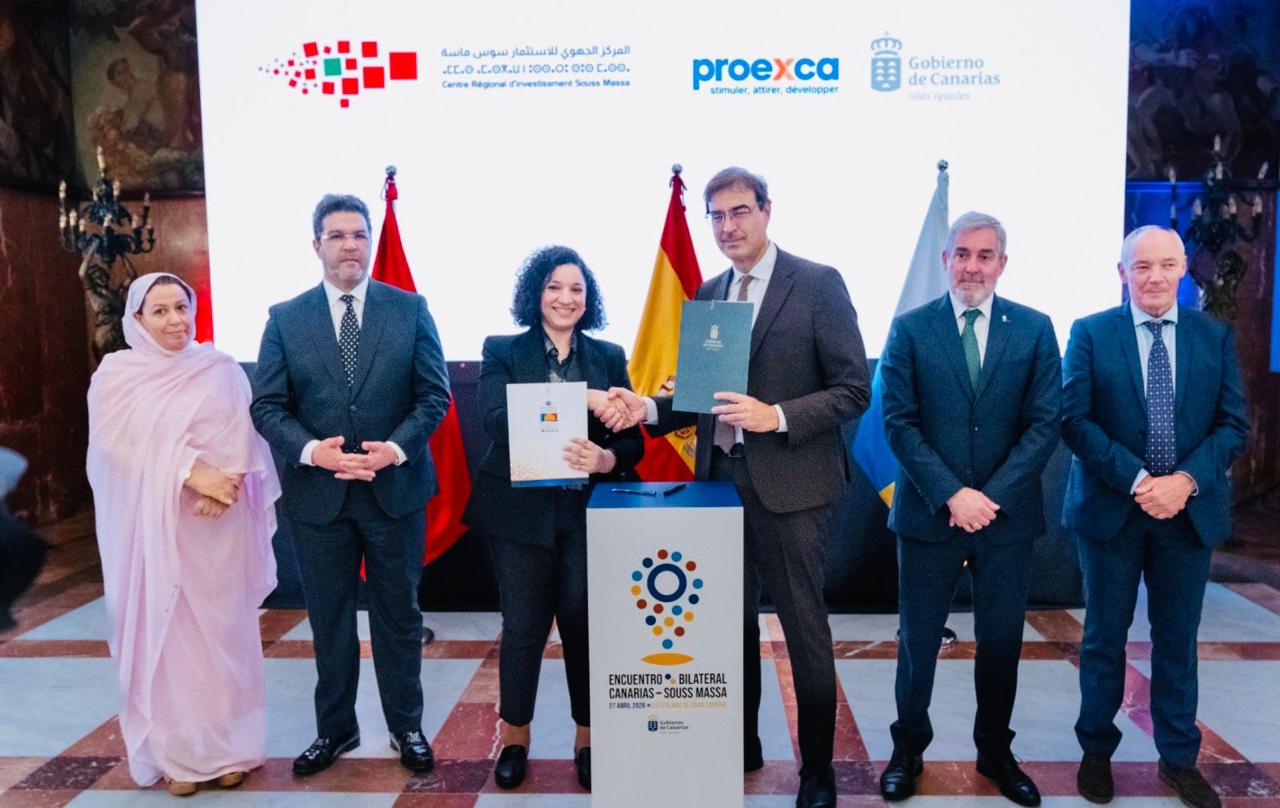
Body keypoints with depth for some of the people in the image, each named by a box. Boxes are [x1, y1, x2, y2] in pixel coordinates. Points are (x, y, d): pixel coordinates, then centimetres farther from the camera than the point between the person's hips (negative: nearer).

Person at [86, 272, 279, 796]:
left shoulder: (221, 369, 4)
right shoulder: (116, 376, 1)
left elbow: (242, 438, -3)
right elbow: (129, 444, -10)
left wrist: (219, 487, -19)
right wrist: (190, 473, -20)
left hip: (217, 526, 1)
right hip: (151, 526, 0)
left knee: (223, 631, 7)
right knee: (164, 633, 5)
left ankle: (228, 748, 18)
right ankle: (176, 753, 16)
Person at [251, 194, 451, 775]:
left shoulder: (410, 309, 0)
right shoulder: (285, 318, 2)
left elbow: (434, 394, -2)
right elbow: (266, 406, -1)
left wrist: (396, 448, -17)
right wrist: (312, 450, -19)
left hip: (396, 489, 0)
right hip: (318, 494, 1)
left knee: (399, 615, 12)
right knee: (329, 619, 14)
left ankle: (406, 727, 29)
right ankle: (335, 729, 32)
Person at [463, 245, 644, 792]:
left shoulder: (609, 356, 6)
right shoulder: (502, 352, 0)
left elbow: (634, 440, 1)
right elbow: (495, 420, -18)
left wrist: (607, 459, -23)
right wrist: (583, 399, -25)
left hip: (588, 512, 1)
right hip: (521, 510, -1)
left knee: (584, 624, 3)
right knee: (523, 627, 8)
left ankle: (588, 740, 23)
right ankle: (514, 739, 28)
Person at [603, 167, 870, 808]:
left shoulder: (818, 284, -7)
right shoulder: (706, 295, 11)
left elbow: (853, 389, -10)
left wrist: (777, 416, -22)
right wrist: (647, 409, -5)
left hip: (789, 485, -5)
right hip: (720, 478, 5)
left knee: (804, 630, 6)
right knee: (732, 623, 16)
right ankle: (740, 745, 35)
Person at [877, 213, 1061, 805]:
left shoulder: (1034, 330, 2)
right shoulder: (910, 329, -1)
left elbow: (1044, 424, -3)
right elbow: (899, 423, -6)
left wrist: (991, 495, -13)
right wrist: (950, 494, -16)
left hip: (1007, 514, 1)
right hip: (929, 513, -1)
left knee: (1002, 643, 13)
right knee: (917, 642, 9)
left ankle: (995, 752, 32)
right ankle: (907, 751, 28)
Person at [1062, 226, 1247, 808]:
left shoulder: (1216, 337, 5)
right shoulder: (1090, 333, -2)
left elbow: (1233, 424, -1)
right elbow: (1074, 420, -9)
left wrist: (1185, 480, -16)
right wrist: (1136, 479, -18)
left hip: (1191, 510, 2)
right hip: (1111, 509, -2)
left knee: (1178, 638, 12)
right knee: (1105, 636, 10)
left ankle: (1179, 759, 28)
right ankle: (1097, 751, 25)